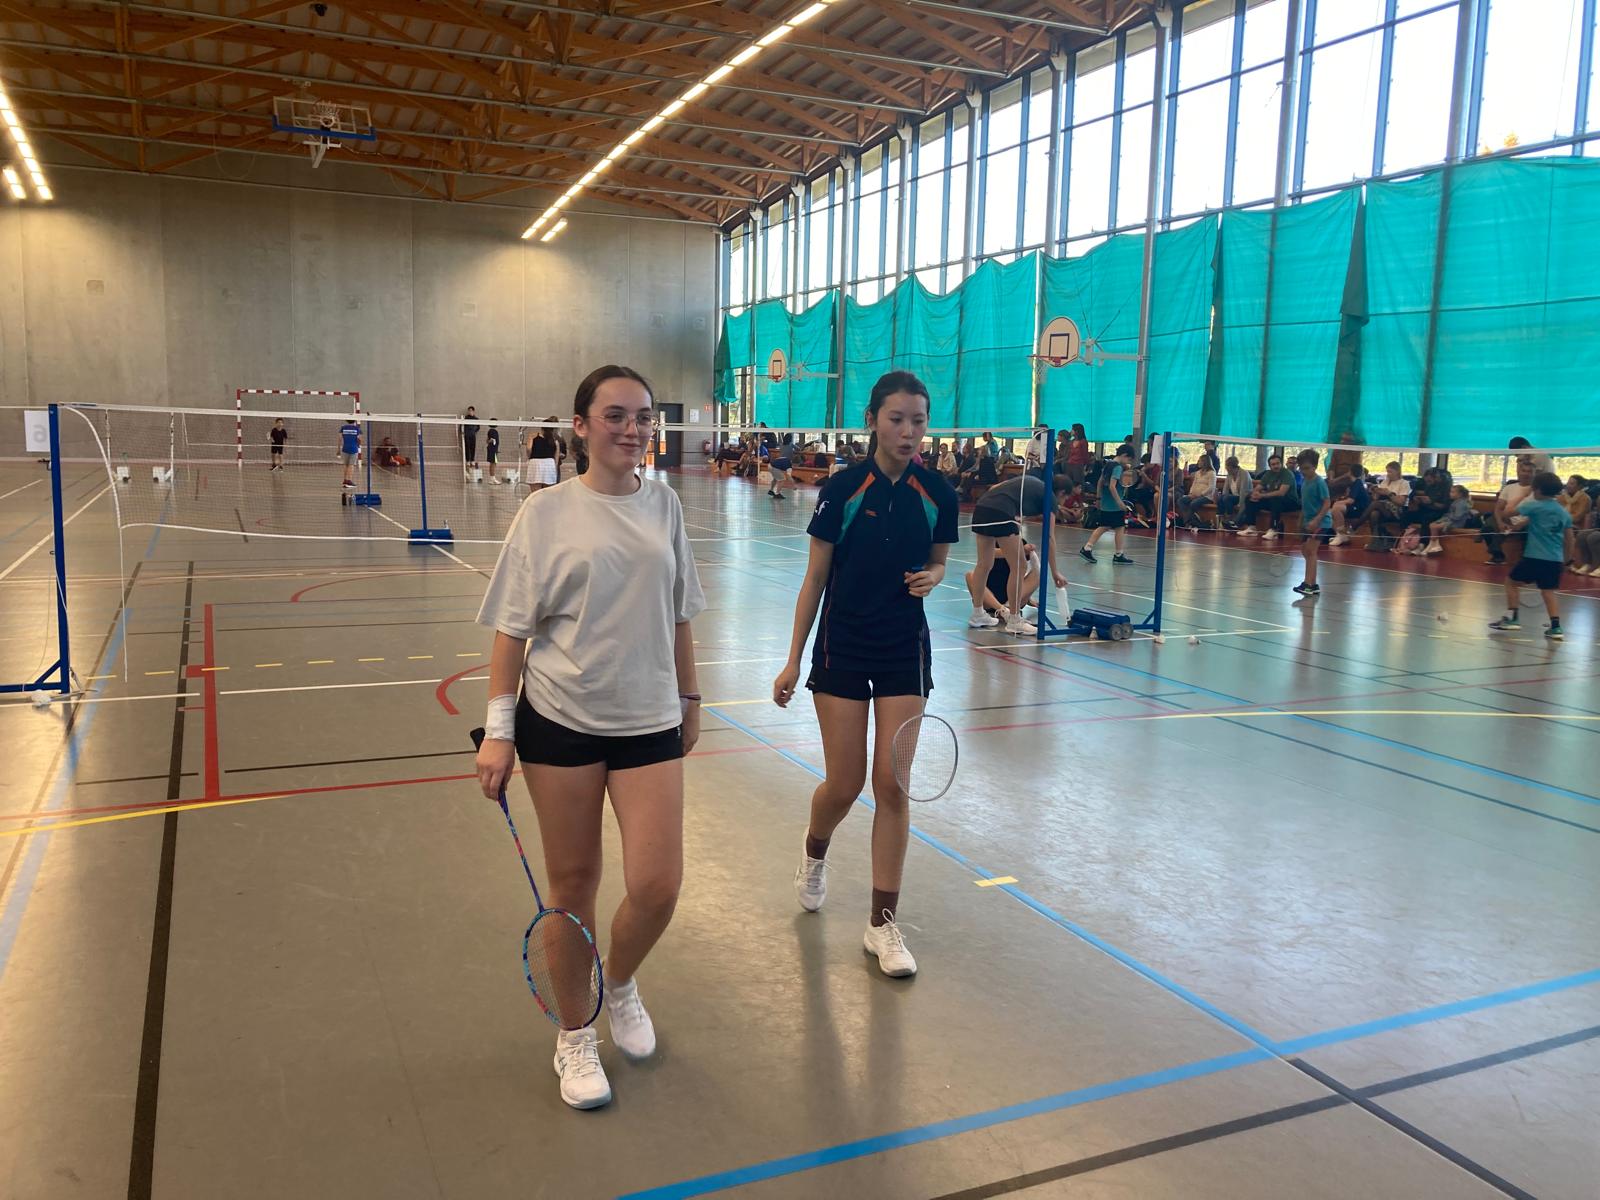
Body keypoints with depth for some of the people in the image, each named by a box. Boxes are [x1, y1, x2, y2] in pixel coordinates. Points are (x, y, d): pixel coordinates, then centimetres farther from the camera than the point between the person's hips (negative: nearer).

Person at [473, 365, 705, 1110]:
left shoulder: (663, 506, 5)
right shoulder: (547, 512, -5)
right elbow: (512, 628, -4)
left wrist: (689, 698, 16)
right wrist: (498, 730, -7)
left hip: (648, 722, 3)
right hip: (559, 721, -2)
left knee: (657, 887, -2)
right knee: (572, 884, 9)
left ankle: (620, 987, 32)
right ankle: (574, 1037, 31)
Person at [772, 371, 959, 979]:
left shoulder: (938, 495, -3)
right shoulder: (842, 489, -8)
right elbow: (815, 579, -3)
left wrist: (931, 577, -11)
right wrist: (793, 660, -3)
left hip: (905, 649, 2)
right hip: (843, 648, -1)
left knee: (892, 784, 0)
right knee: (844, 785, 2)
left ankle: (883, 923, 12)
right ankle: (814, 852, 38)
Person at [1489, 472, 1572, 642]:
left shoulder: (1533, 506, -5)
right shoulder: (1564, 512, 11)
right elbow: (1569, 540, 14)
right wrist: (1565, 560, 23)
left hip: (1534, 557, -5)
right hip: (1555, 559, 5)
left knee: (1511, 580, 11)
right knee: (1548, 590, 10)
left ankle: (1512, 618, 7)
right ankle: (1555, 627, 1)